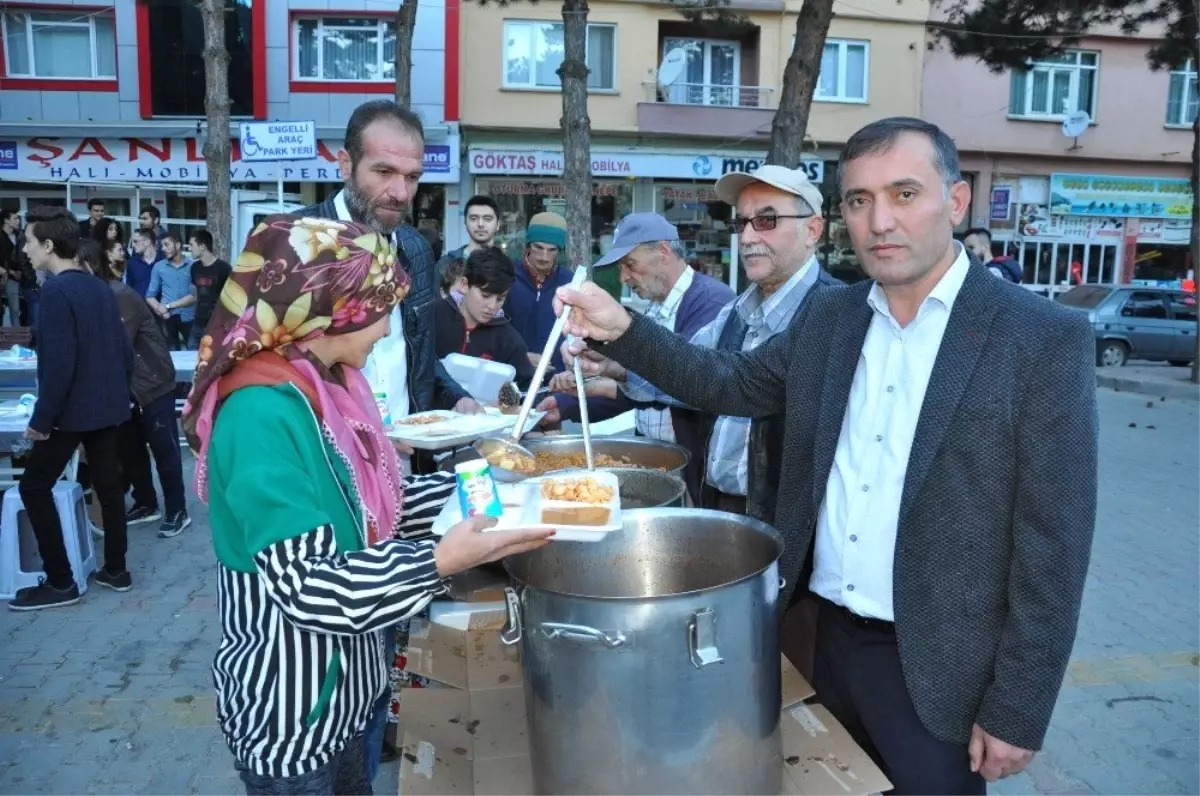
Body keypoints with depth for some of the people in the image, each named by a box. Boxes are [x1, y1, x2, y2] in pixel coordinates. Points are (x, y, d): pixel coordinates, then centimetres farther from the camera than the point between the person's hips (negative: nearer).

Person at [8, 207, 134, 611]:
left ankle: (60, 582, 8)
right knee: (108, 485, 13)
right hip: (110, 407, 8)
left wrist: (41, 418, -16)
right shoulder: (101, 288, 9)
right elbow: (125, 352, 13)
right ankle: (116, 569, 22)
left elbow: (59, 363, -23)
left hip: (73, 410, -8)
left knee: (34, 487, 5)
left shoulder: (55, 290, -17)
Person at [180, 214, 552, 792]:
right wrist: (441, 561, -36)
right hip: (286, 715, -8)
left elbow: (366, 508, 8)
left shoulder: (322, 386, 0)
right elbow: (304, 588, -29)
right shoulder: (262, 414, -27)